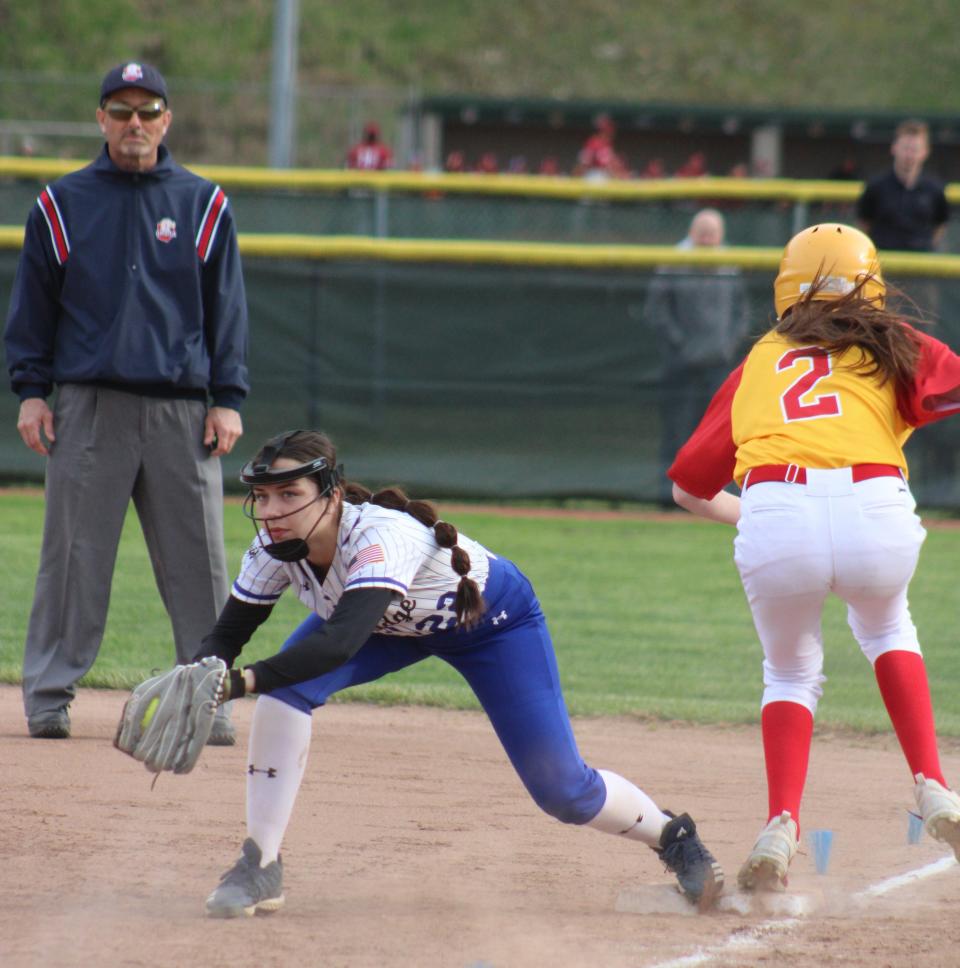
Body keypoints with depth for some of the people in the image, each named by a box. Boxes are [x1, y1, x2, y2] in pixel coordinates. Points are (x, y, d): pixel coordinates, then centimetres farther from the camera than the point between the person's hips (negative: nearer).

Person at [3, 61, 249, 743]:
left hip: (181, 411, 1)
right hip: (89, 404, -1)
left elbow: (228, 309, 10)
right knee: (72, 557, -2)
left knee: (199, 561, 0)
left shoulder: (204, 205, 10)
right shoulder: (61, 205, 8)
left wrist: (228, 399, 3)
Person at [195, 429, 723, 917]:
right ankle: (260, 866, -13)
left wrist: (242, 680, -67)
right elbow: (228, 634, -18)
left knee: (562, 790, -4)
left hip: (493, 616, -5)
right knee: (286, 685, -24)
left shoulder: (382, 537, -44)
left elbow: (342, 641, -58)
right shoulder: (275, 546, -26)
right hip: (394, 624, 5)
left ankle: (672, 835, 28)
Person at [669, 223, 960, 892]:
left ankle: (782, 823, 4)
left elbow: (688, 488, 31)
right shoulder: (893, 347, 24)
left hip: (773, 522, 0)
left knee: (791, 672, 26)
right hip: (877, 513, 0)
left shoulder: (758, 362, 28)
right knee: (884, 625, 34)